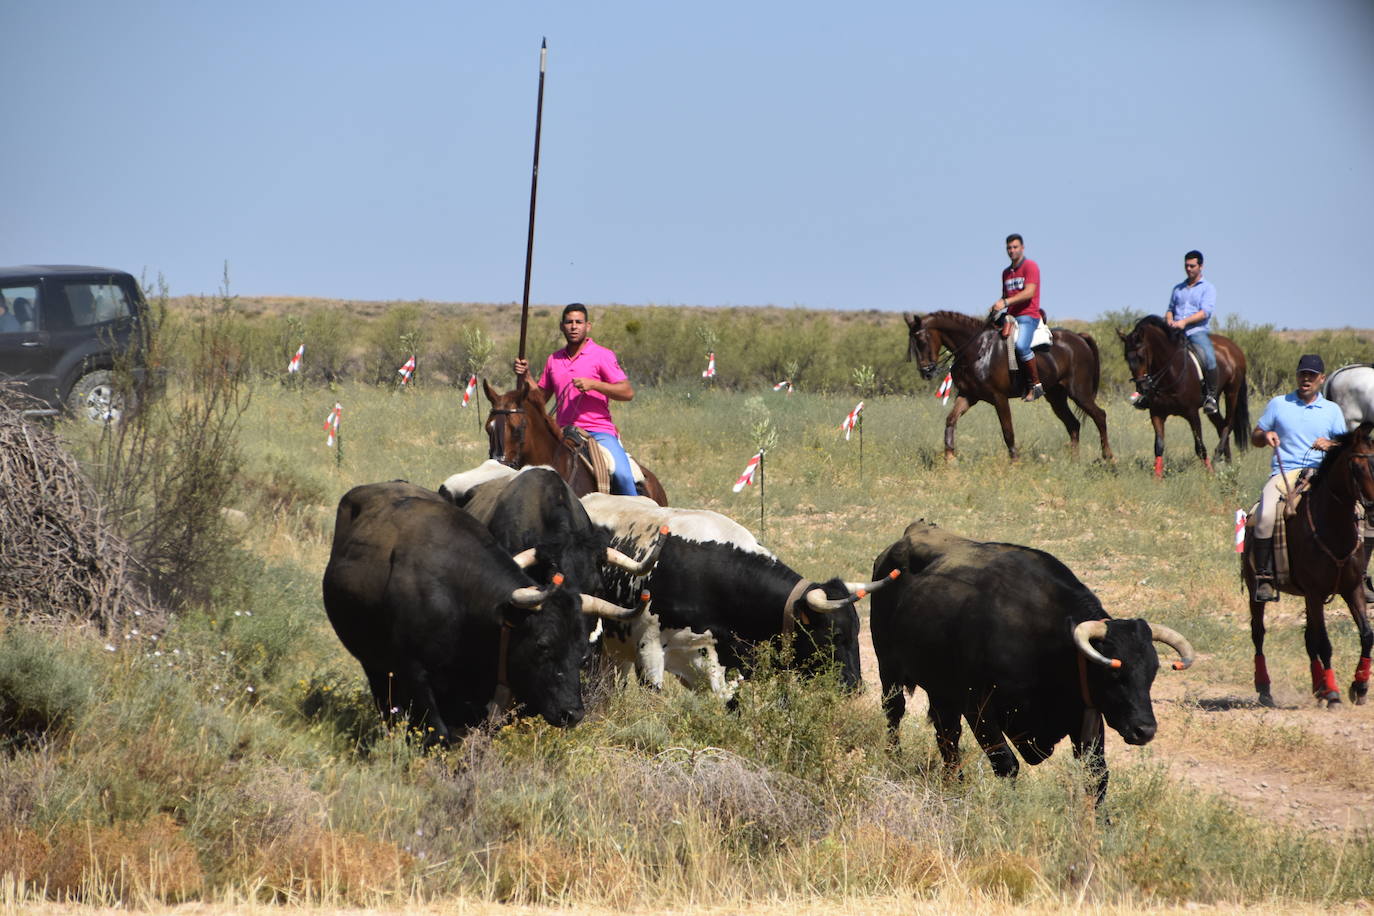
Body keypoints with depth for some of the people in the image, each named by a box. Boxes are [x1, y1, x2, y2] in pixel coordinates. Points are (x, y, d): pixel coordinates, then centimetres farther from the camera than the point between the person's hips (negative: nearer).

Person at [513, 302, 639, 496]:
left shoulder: (602, 355, 1)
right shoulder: (553, 360, 16)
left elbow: (628, 392, -7)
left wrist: (593, 384, -17)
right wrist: (524, 376, 6)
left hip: (599, 431, -5)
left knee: (622, 475, -26)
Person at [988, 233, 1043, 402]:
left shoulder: (1030, 266, -4)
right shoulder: (1006, 272, 20)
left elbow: (1029, 292, -16)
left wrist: (1006, 302, -23)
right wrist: (996, 307, 6)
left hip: (1028, 316, -9)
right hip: (1010, 316, 9)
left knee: (1021, 345, -32)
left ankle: (1036, 384, -20)